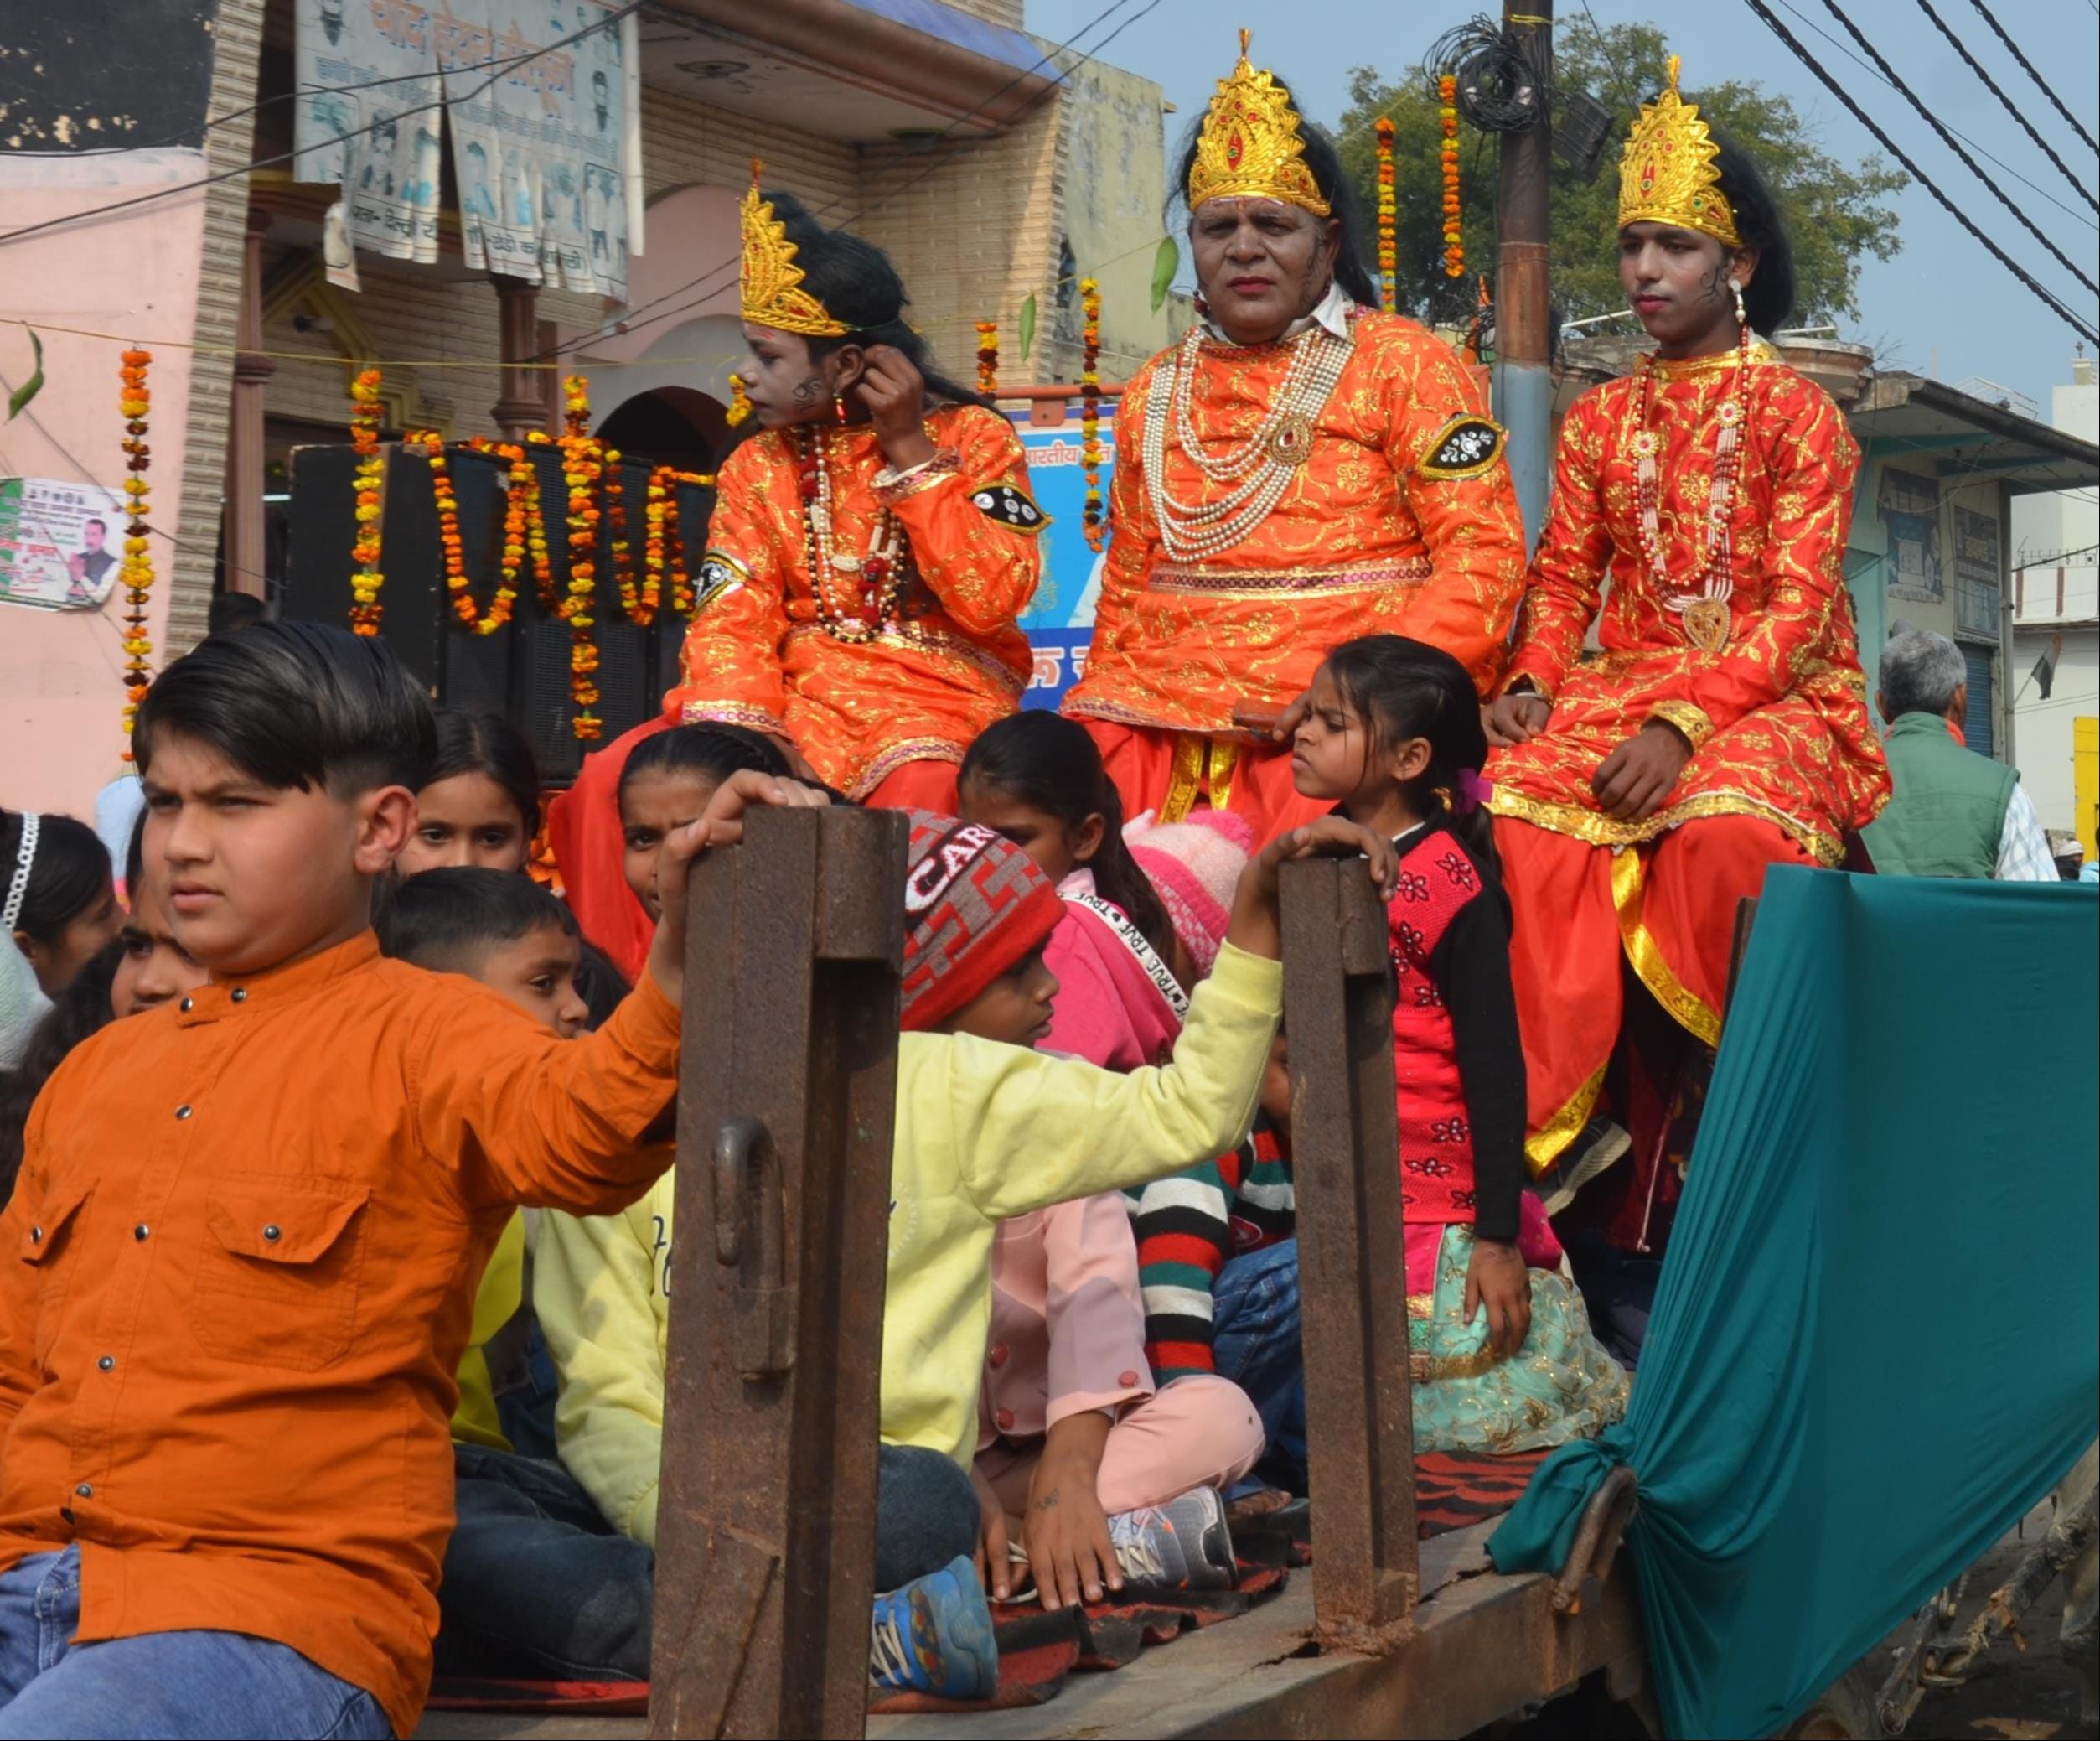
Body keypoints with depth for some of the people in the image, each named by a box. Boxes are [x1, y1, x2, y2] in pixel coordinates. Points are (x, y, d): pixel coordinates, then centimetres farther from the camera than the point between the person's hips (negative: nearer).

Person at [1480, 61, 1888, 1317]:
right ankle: (1572, 1137, -25)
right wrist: (1535, 684, -9)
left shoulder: (1798, 412, 1)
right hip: (1624, 690, 4)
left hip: (1768, 699, -4)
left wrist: (1687, 722, -22)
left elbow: (1797, 606, -8)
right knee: (1526, 811, -28)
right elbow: (1564, 579, 12)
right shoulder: (1600, 420, 16)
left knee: (1726, 831, -36)